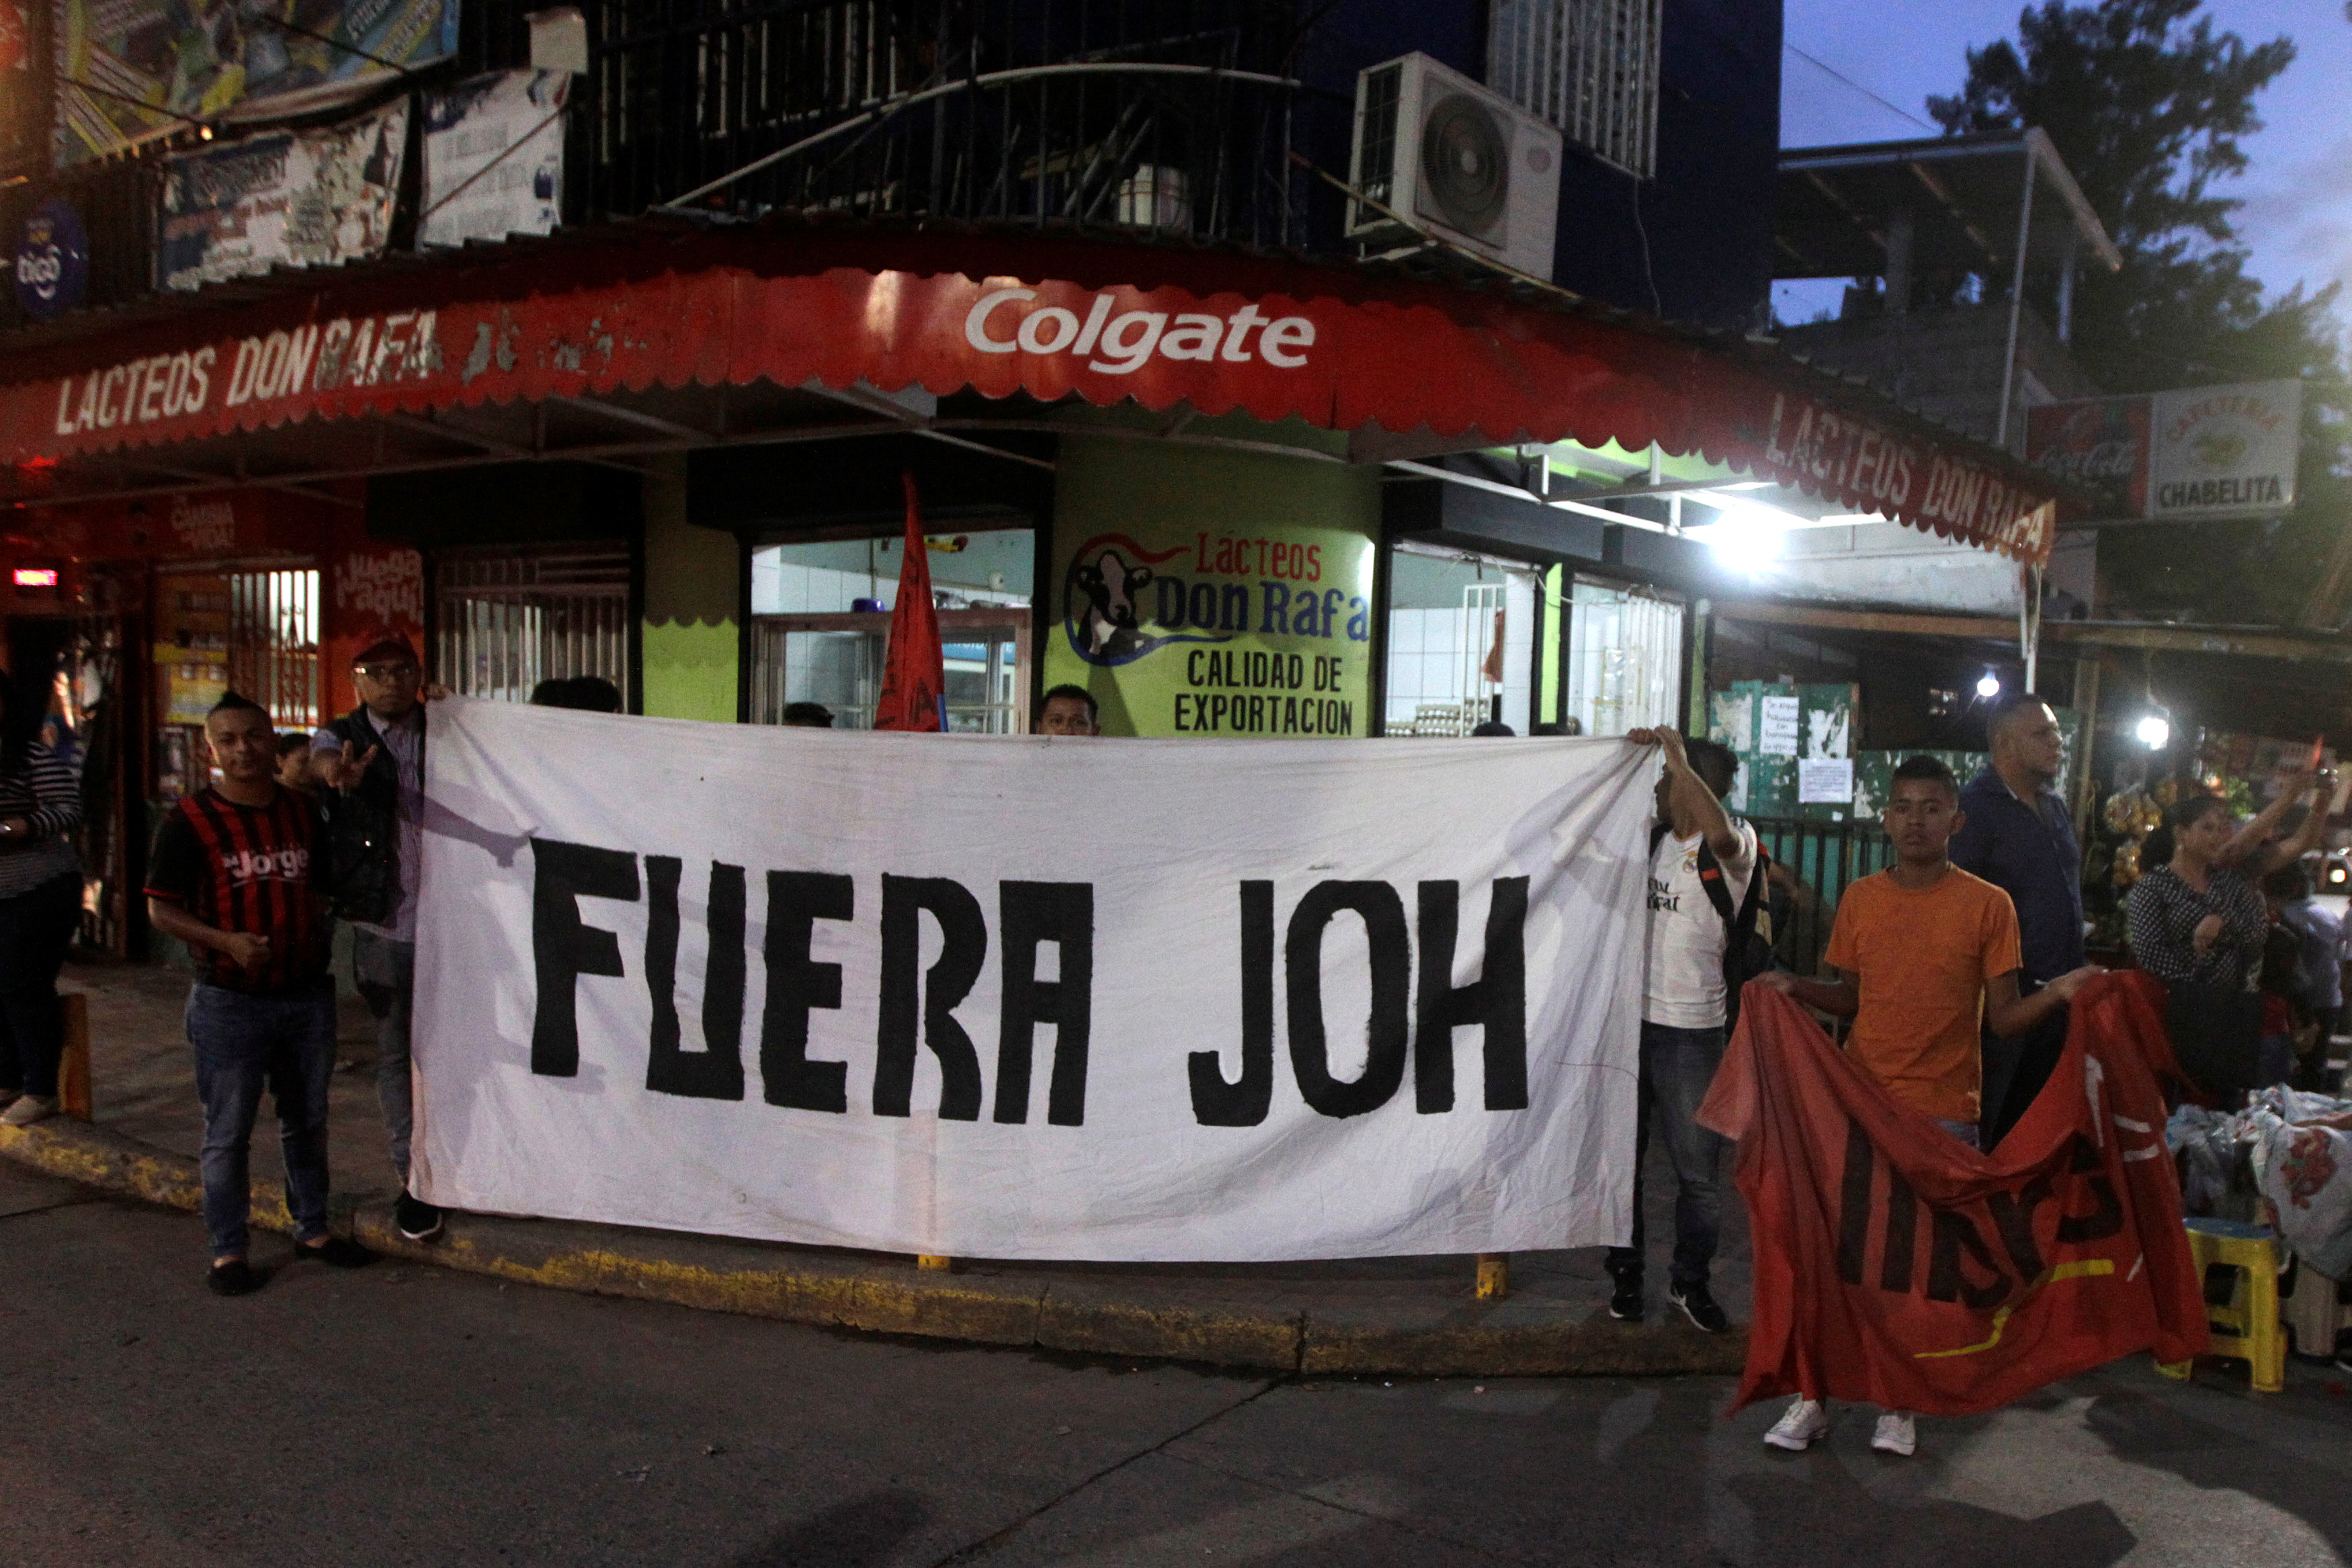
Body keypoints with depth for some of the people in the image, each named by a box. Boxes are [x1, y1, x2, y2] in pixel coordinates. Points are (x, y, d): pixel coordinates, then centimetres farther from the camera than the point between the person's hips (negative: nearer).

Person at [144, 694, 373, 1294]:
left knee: (308, 1120, 15)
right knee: (228, 1132, 4)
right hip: (229, 1002, -4)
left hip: (307, 993, 5)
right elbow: (161, 908, -8)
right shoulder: (190, 820, -8)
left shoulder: (303, 812, 7)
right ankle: (227, 1250, 17)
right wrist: (226, 941, -21)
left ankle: (312, 1228, 30)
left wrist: (317, 939, 6)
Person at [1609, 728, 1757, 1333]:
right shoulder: (1652, 839, 10)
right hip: (1629, 1017, 5)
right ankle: (1625, 1276, 25)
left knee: (1699, 1170, 4)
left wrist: (1680, 761, -26)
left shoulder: (1735, 846, -8)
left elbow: (1721, 835, -33)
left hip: (1691, 1031, -5)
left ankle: (1690, 1281, 22)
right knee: (1621, 1158, 11)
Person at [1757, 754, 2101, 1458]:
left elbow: (2004, 1018, -2)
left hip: (1944, 1112, -2)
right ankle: (1813, 1398, 17)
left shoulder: (1988, 906, -2)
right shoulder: (1860, 899, 7)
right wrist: (1795, 988, -1)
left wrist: (2058, 993, -19)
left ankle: (1899, 1405, 21)